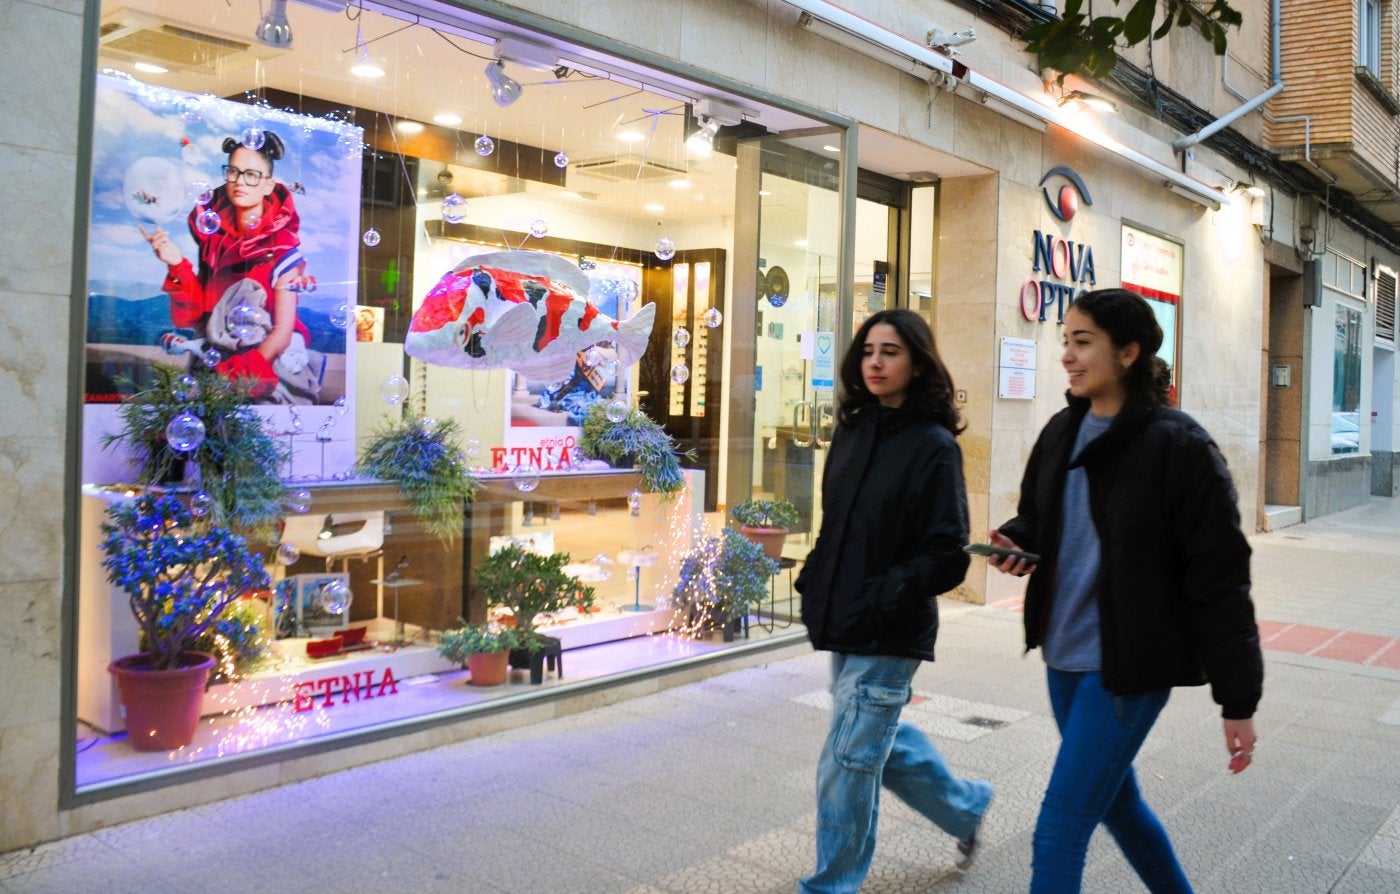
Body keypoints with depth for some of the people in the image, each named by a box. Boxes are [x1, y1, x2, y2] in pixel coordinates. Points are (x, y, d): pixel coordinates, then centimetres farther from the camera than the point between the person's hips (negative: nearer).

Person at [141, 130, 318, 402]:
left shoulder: (282, 247, -9)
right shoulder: (213, 232, 3)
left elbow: (282, 332, -11)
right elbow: (192, 316, 3)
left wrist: (236, 379, -18)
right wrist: (177, 266, -11)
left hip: (268, 364, -4)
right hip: (215, 360, 4)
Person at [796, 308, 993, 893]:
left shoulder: (933, 445, -13)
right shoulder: (852, 430, 7)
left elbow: (946, 557, -14)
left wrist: (880, 601, -21)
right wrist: (814, 584, 5)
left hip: (889, 633, -8)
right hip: (843, 624, 8)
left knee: (848, 762, -1)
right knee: (881, 738, 22)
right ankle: (966, 806, 45)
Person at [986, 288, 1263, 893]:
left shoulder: (1178, 447, -15)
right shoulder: (1061, 433, 5)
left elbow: (1219, 579, -14)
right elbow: (1038, 520, 18)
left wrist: (1238, 702, -12)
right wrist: (1014, 542, -7)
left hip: (1129, 667, -7)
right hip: (1065, 656, 7)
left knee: (1058, 833, -4)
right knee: (1116, 802, 23)